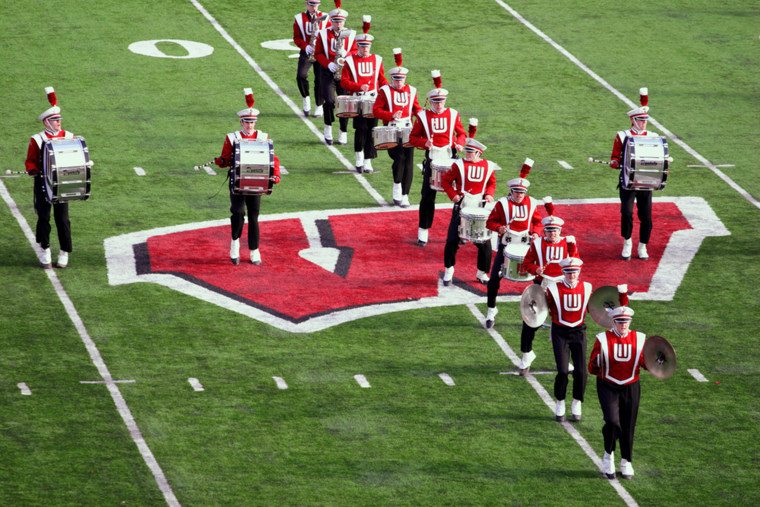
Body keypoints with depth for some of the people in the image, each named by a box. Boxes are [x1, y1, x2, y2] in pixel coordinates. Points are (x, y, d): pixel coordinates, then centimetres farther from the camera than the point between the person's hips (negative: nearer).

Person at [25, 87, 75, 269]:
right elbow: (30, 161, 2)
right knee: (44, 217, -3)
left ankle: (64, 253, 11)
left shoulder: (69, 137, 6)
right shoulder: (37, 140, 0)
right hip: (43, 183, -1)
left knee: (62, 218, 0)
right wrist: (33, 170, -18)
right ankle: (45, 252, 11)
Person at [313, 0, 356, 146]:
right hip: (328, 71, -1)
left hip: (345, 72, 1)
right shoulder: (323, 34, 4)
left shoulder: (351, 35, 6)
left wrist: (346, 55, -15)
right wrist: (328, 64, -12)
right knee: (329, 100, -15)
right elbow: (318, 53, 4)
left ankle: (343, 133, 10)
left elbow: (355, 51, 6)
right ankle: (328, 129, 3)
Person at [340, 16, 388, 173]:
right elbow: (344, 82, -1)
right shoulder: (350, 61, 2)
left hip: (374, 100, 2)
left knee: (371, 130, 0)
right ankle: (359, 158, 11)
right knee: (361, 129, -8)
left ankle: (368, 162, 6)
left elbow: (382, 80, 16)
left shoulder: (377, 60, 10)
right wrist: (359, 87, -16)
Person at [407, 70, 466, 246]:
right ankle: (423, 233, 8)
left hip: (451, 159, 1)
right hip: (432, 160, -1)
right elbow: (413, 137, 5)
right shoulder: (423, 116, 0)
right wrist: (424, 143, -15)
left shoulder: (453, 115, 4)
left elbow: (461, 133, 13)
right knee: (428, 197, -1)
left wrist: (460, 143, -8)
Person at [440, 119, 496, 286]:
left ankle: (482, 273, 18)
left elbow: (491, 183, 16)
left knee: (485, 243, 1)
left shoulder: (488, 167, 2)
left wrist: (489, 194, -3)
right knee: (452, 240, -2)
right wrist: (453, 195, -12)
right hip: (461, 208, -2)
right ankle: (448, 271, 15)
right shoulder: (459, 165, -5)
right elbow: (446, 180, 1)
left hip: (480, 208, 2)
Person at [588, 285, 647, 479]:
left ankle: (626, 462, 26)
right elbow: (592, 369, -4)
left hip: (631, 389, 3)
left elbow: (646, 363, 8)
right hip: (608, 388, -3)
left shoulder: (639, 339, 1)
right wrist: (597, 363, -26)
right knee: (612, 422, -20)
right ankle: (608, 455, 6)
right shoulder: (603, 340, -6)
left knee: (628, 427, 7)